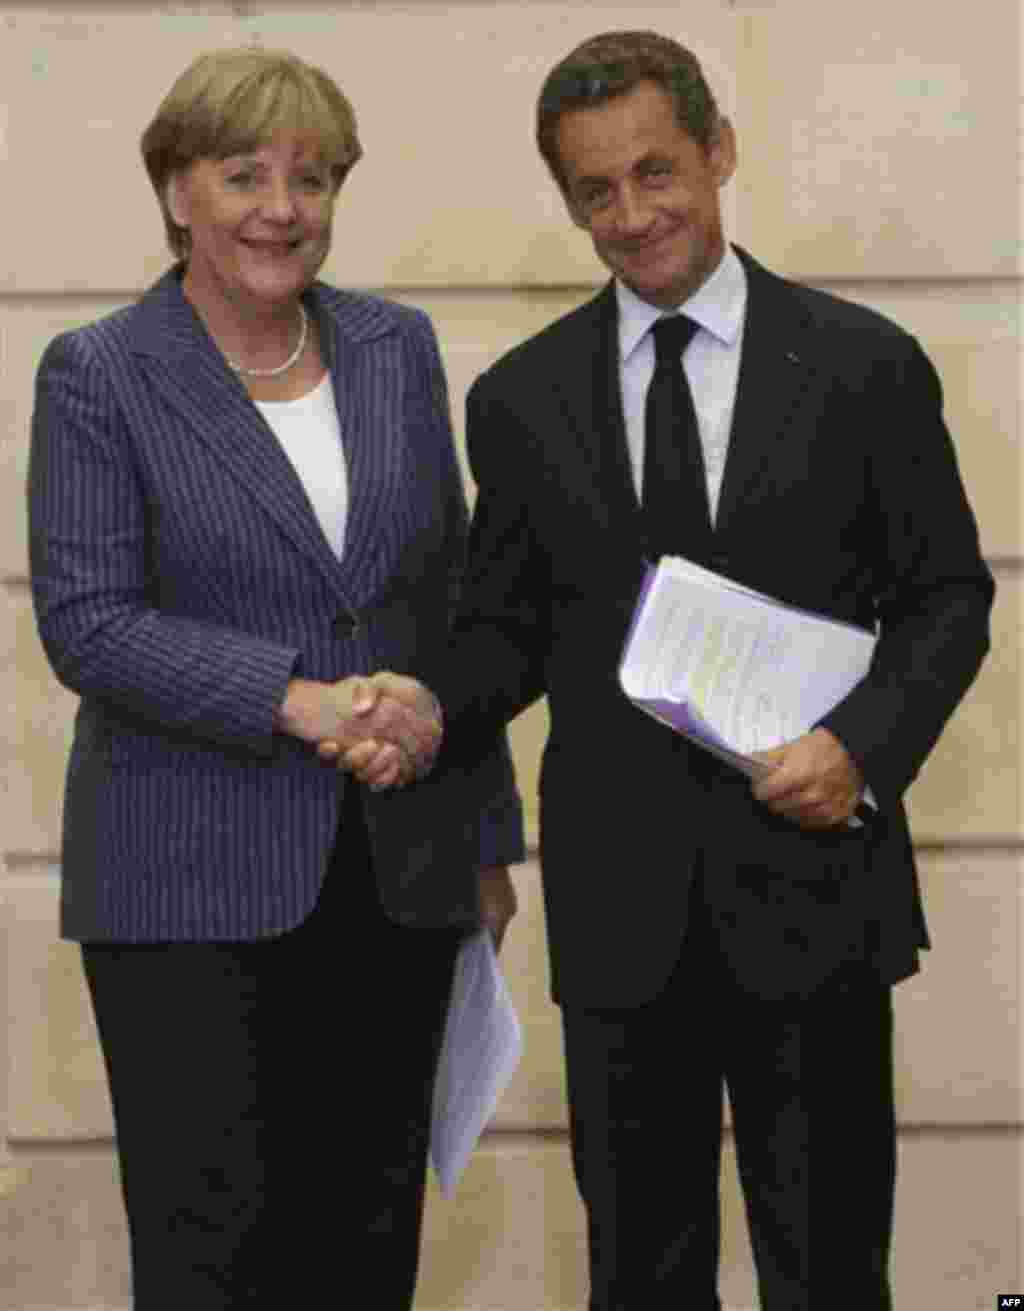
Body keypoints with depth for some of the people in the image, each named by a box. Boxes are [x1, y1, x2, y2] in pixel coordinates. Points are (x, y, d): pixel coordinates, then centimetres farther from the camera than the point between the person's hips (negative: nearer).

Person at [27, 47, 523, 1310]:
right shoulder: (96, 377, -3)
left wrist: (486, 840, 13)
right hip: (196, 881, -4)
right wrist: (301, 700, -21)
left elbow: (450, 595, 13)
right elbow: (85, 620, -11)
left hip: (396, 874, 4)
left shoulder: (395, 348, 10)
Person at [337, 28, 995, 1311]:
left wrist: (865, 743, -14)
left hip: (809, 880, -2)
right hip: (619, 901, 2)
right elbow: (507, 625, 10)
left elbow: (947, 594, 3)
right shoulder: (520, 399, 5)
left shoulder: (864, 364, -1)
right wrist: (433, 714, -11)